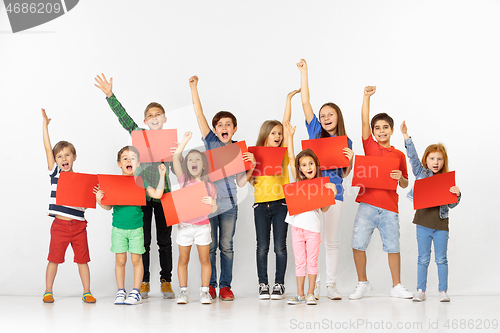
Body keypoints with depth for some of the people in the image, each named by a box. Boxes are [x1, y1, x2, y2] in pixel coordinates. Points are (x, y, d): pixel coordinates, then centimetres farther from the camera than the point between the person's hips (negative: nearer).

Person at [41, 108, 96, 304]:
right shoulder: (55, 172, 3)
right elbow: (47, 148, -1)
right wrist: (45, 125, -2)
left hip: (79, 225, 1)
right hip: (60, 224, -1)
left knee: (83, 259, 5)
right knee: (54, 258, 4)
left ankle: (87, 293, 13)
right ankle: (48, 292, 15)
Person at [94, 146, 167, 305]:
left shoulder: (140, 182, 4)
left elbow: (157, 194, -6)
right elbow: (109, 206, 3)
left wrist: (162, 175, -7)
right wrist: (100, 200, -17)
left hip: (136, 228, 0)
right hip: (118, 228, 0)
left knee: (136, 259, 2)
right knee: (120, 260, 3)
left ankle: (136, 292, 10)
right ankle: (121, 292, 14)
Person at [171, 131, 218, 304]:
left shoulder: (208, 185, 4)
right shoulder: (184, 180, 2)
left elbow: (214, 209, 6)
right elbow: (175, 157, -7)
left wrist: (212, 203, -17)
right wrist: (185, 139, -7)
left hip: (202, 226, 0)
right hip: (184, 225, 0)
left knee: (205, 259, 2)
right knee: (183, 260, 5)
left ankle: (204, 291, 11)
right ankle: (183, 291, 14)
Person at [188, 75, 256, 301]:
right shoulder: (211, 142, 4)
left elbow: (241, 183, 3)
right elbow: (199, 114, -2)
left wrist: (251, 166, -12)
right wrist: (193, 87, -6)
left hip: (228, 203, 1)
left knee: (226, 246, 4)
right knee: (210, 246, 4)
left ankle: (225, 285, 10)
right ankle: (210, 285, 13)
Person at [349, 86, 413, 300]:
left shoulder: (399, 155, 10)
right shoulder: (370, 146, 8)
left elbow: (405, 185, 14)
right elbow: (365, 121, -3)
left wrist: (400, 177, -9)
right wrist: (367, 97, -8)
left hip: (390, 207, 1)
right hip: (367, 203, -1)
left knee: (393, 246, 3)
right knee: (358, 243, -5)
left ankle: (396, 286, 16)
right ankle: (362, 283, 12)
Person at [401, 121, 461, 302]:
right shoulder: (421, 173, 5)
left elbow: (451, 204, 5)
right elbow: (413, 156, -5)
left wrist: (457, 194, -15)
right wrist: (406, 136, -12)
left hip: (441, 223, 0)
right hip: (424, 222, 0)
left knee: (441, 259, 4)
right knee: (423, 259, 5)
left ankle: (443, 291, 12)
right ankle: (420, 291, 11)